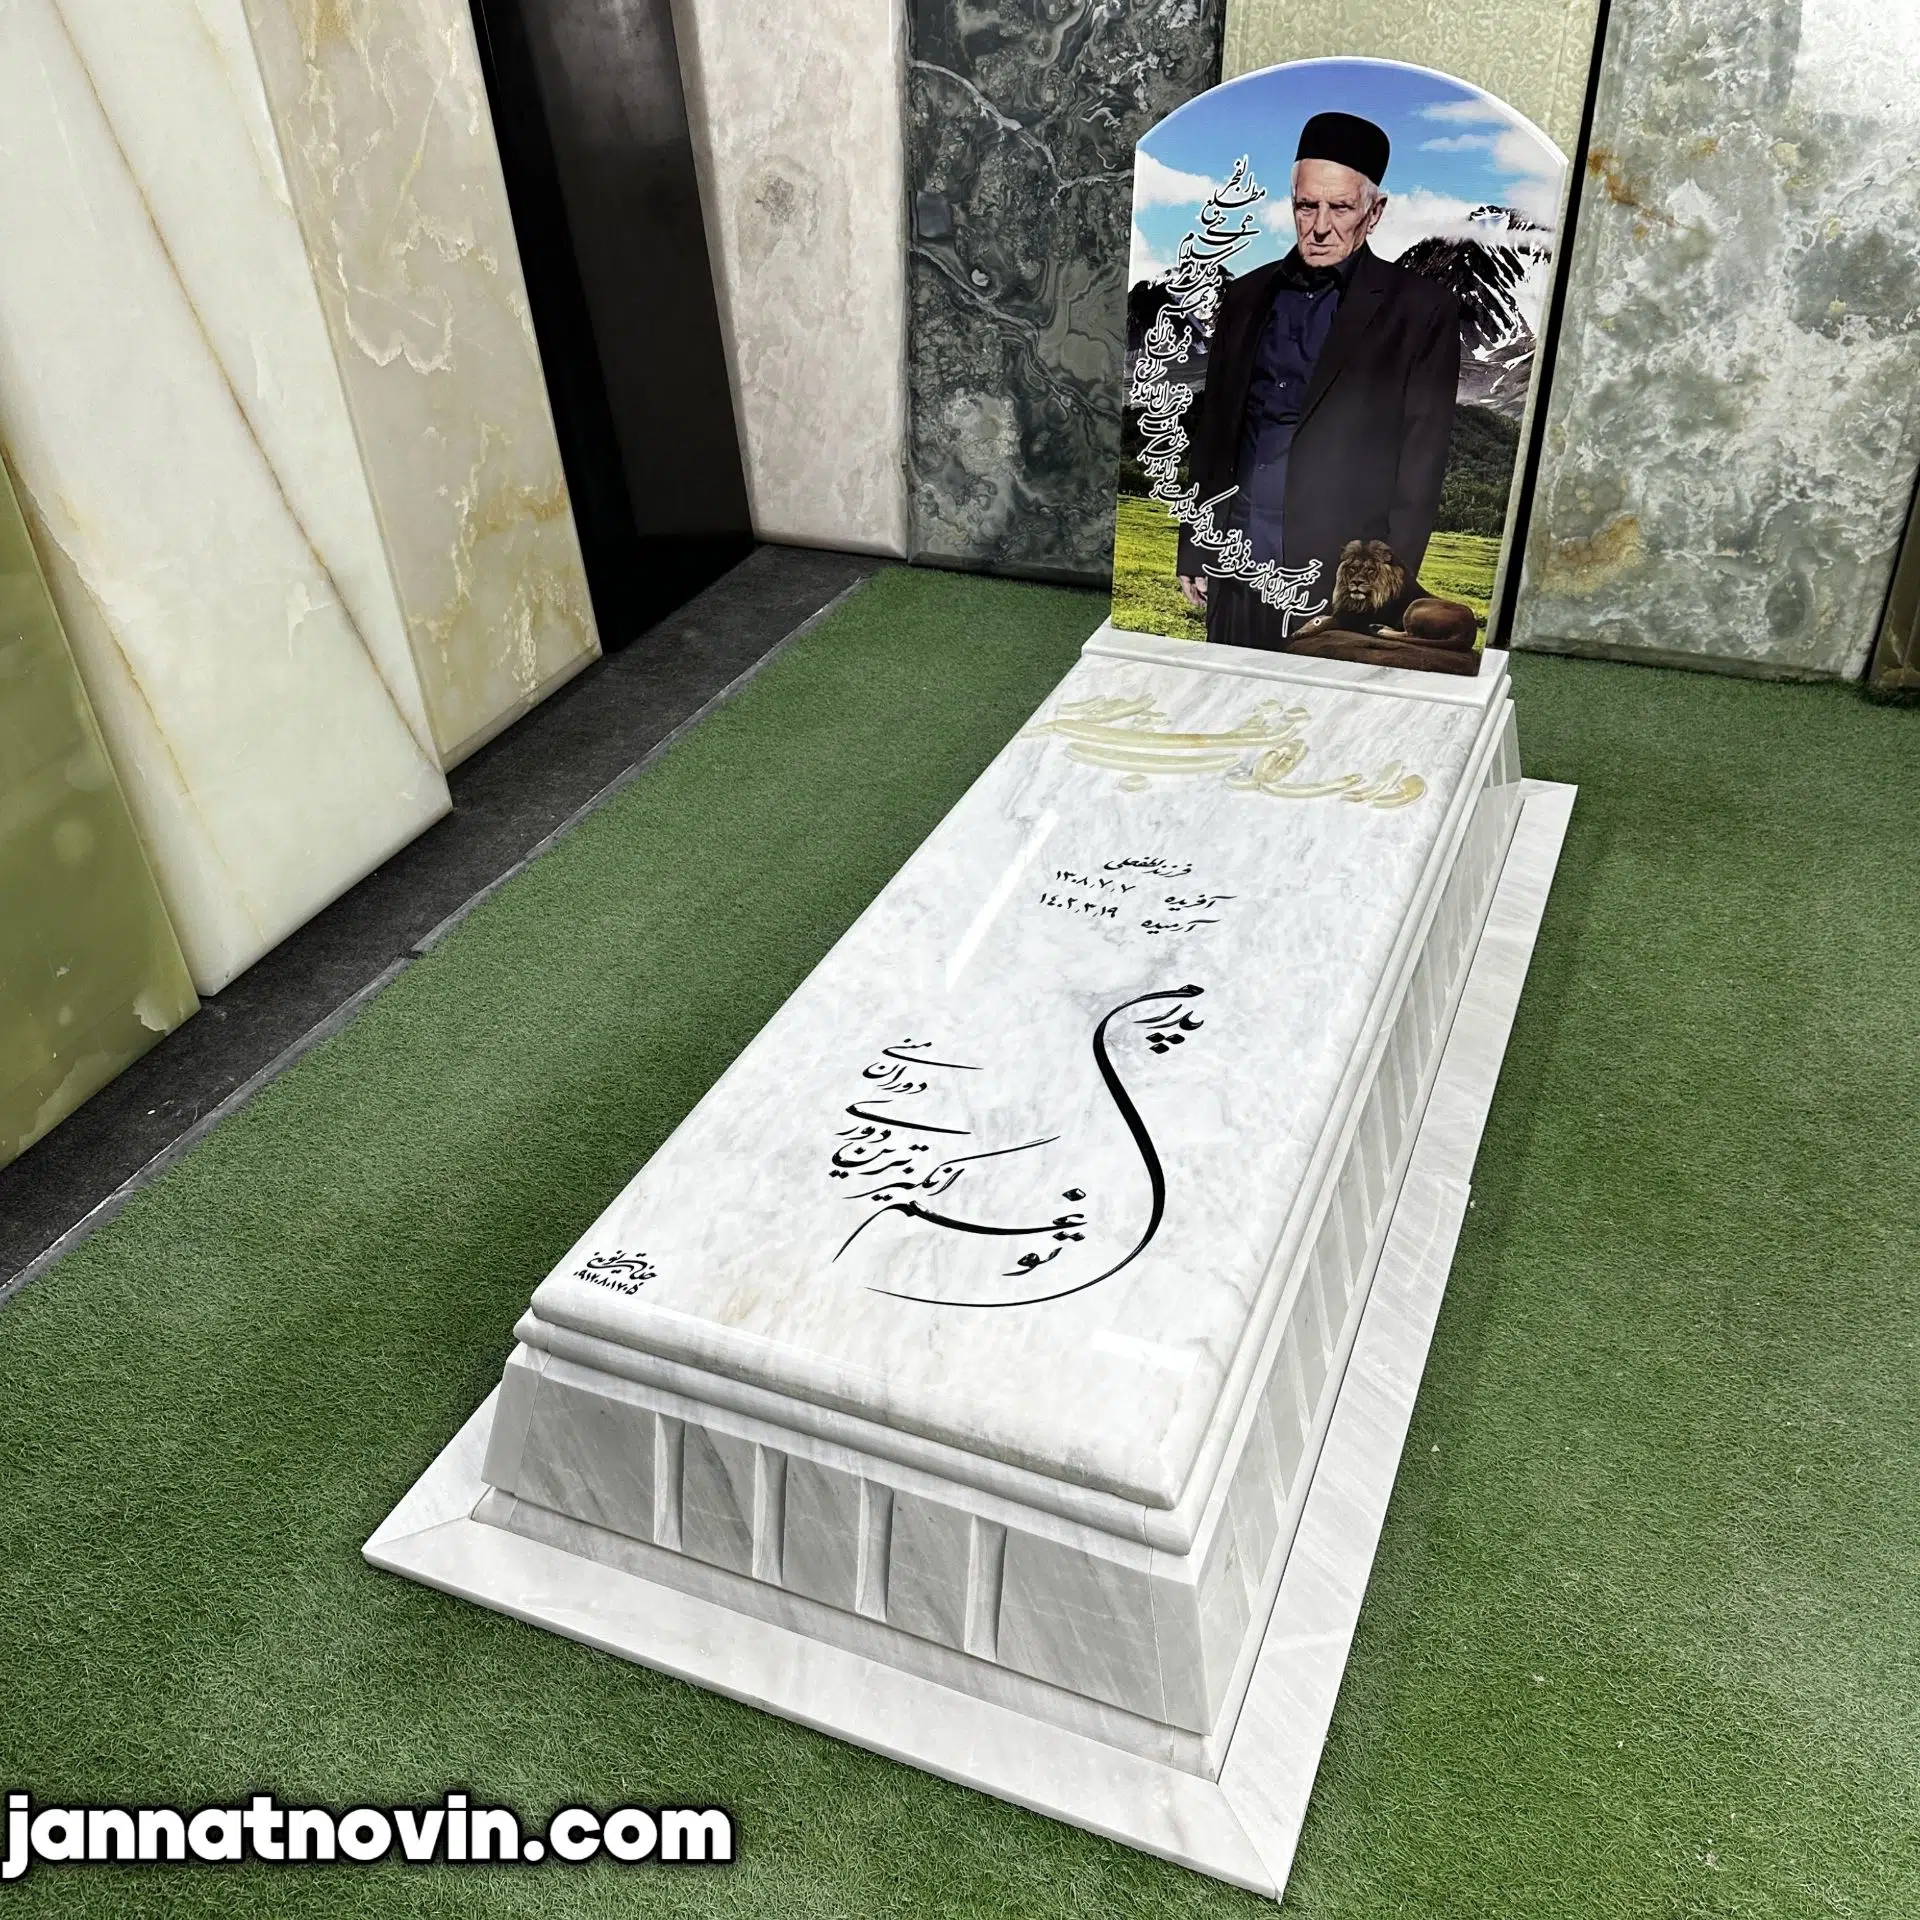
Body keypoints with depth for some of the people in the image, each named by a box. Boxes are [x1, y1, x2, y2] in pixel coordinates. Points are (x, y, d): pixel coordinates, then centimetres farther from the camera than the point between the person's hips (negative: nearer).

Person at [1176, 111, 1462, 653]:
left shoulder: (1420, 309, 0)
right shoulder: (1247, 295, 14)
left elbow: (1422, 460, -4)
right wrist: (1193, 549, 12)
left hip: (1342, 580, -4)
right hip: (1237, 567, 4)